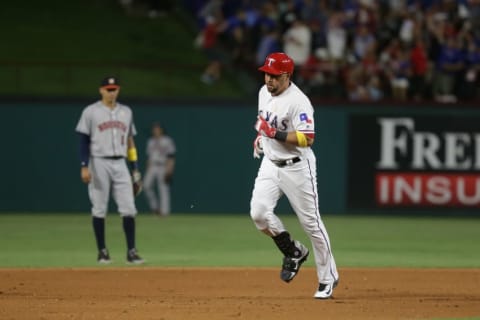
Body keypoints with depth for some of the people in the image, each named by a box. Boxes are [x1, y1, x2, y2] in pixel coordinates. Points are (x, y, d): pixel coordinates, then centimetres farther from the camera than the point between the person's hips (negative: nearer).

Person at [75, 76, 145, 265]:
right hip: (99, 163, -4)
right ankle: (102, 251, 7)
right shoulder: (91, 112, -1)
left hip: (120, 164, 4)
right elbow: (84, 140, -3)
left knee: (128, 208, -4)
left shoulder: (126, 112, 13)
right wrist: (84, 166, -12)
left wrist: (135, 168, 12)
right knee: (99, 209, 0)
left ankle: (131, 251, -3)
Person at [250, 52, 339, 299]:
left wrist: (275, 133, -30)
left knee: (311, 222, -1)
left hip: (297, 167, -7)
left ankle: (328, 277, 12)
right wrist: (260, 136, 10)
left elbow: (307, 139, -27)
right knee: (259, 213, -11)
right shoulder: (264, 92, 5)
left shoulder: (298, 102, -21)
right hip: (270, 164, 7)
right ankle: (294, 252, 12)